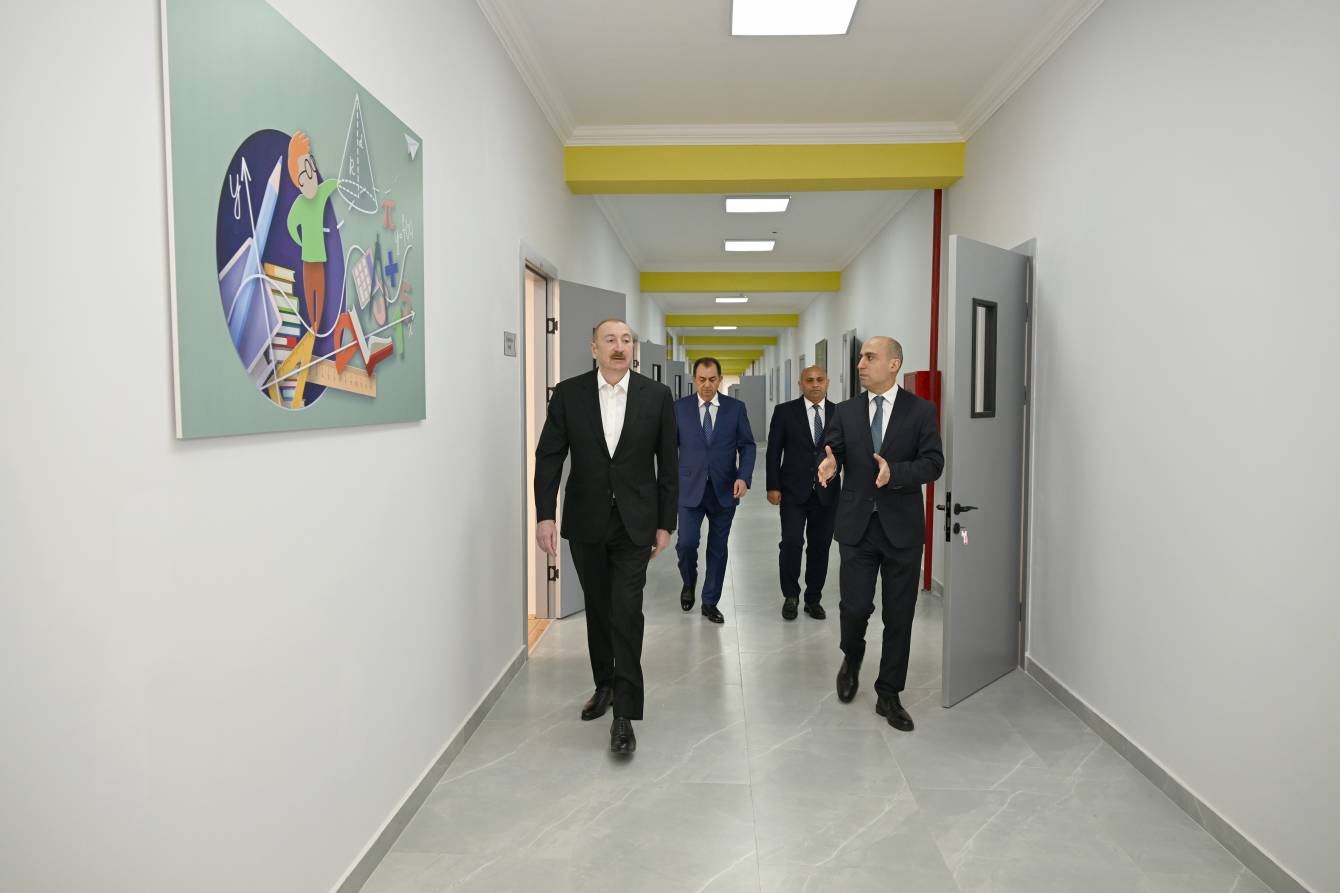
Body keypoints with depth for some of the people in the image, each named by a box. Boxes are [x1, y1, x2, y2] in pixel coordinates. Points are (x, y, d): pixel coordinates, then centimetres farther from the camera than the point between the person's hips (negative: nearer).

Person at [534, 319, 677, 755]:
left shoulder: (656, 396, -2)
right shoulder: (568, 393, -1)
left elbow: (668, 463, 1)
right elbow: (549, 456, -2)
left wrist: (665, 523, 1)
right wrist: (545, 515, -10)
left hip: (634, 523, -2)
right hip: (585, 522, 2)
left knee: (626, 612, -9)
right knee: (598, 609, 15)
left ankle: (624, 713, -2)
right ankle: (605, 685, 35)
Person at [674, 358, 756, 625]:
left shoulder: (736, 408, 1)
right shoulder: (679, 407, 1)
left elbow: (747, 445, 3)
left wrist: (744, 477, -11)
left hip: (724, 490, 1)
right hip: (690, 488, -1)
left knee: (718, 547, 8)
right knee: (686, 542, -8)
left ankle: (710, 602, 22)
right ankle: (689, 583, 23)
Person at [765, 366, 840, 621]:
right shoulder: (785, 411, 0)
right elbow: (773, 451, 0)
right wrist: (773, 487, -5)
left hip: (827, 493, 2)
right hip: (794, 491, -2)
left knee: (820, 547, 7)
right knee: (791, 542, -9)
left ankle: (813, 599, 22)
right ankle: (790, 595, 11)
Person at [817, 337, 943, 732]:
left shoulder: (921, 410, -1)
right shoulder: (845, 411, 6)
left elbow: (933, 463, -7)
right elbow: (830, 450, -2)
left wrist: (895, 472, -25)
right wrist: (827, 464, -26)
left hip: (902, 527, -1)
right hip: (857, 525, 1)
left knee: (899, 615, 6)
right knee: (855, 606, -3)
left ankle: (888, 695, 22)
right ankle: (852, 659, 31)